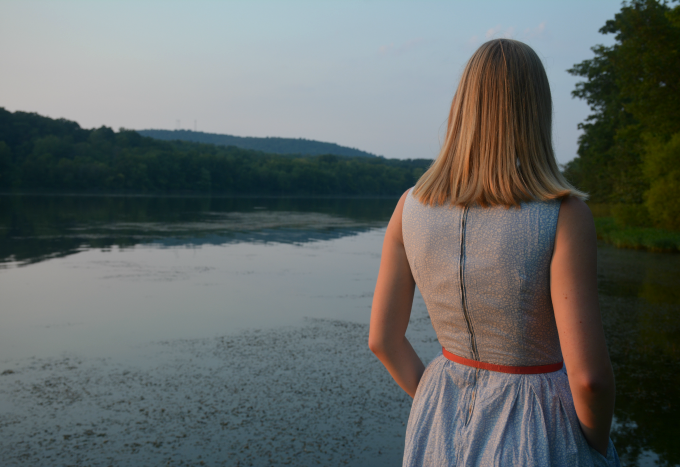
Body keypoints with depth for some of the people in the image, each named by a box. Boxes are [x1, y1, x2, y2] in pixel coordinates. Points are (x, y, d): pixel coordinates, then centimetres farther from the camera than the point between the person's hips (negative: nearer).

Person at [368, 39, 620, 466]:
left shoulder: (411, 207, -9)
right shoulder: (564, 215, -22)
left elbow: (382, 338, -3)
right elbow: (588, 373, -23)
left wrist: (437, 405, 13)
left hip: (444, 428, 4)